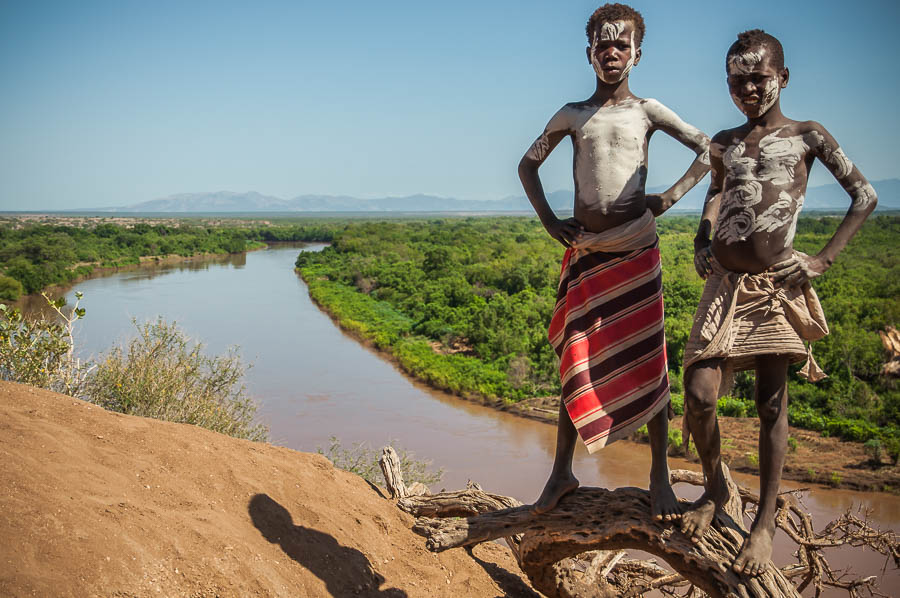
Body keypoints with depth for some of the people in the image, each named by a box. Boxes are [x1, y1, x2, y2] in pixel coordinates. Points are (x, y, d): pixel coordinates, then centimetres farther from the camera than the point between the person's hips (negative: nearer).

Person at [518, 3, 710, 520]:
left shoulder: (646, 111, 7)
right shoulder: (572, 115, 12)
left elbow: (709, 151, 7)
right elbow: (528, 165, 20)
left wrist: (669, 198, -4)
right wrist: (549, 221, 9)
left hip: (636, 245, -2)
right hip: (584, 249, 2)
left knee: (648, 359, -1)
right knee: (576, 361, 5)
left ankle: (660, 474, 8)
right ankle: (563, 472, 16)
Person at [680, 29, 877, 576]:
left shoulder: (808, 136, 3)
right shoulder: (724, 143, 13)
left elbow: (866, 195, 4)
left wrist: (824, 259, -5)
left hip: (777, 285, -2)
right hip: (725, 284, 3)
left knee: (772, 404, 4)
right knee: (699, 395, -8)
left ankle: (765, 524, 17)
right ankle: (714, 486, 21)